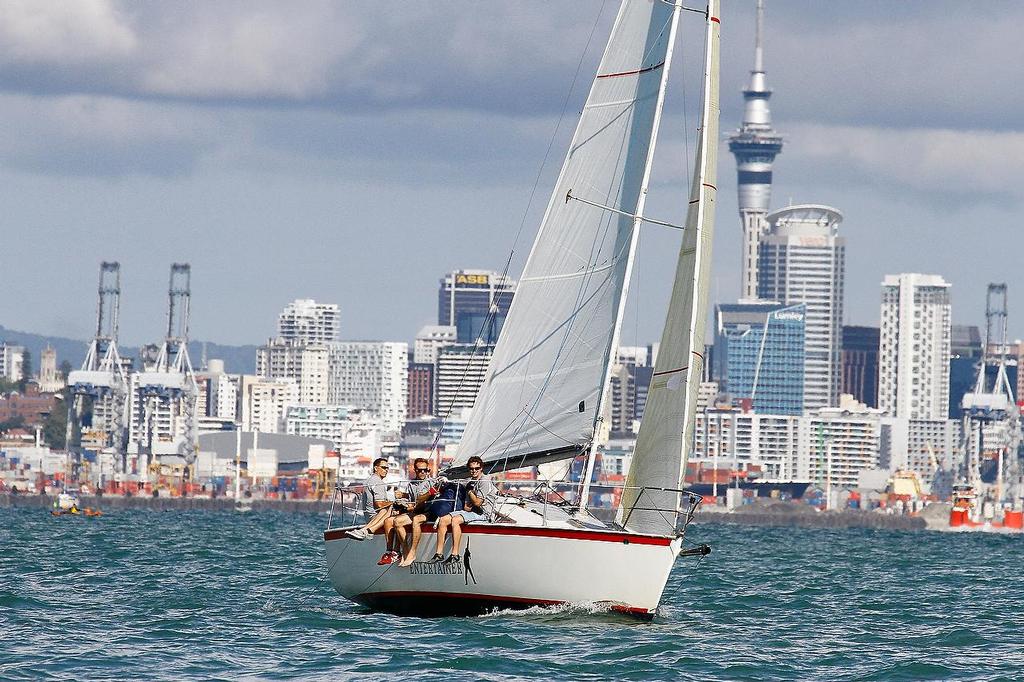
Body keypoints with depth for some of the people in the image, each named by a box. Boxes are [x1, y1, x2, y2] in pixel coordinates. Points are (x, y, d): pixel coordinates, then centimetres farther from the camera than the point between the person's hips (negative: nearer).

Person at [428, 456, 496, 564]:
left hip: (482, 513, -8)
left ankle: (455, 555, -31)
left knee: (455, 520, -30)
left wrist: (469, 491, -1)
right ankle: (439, 554, -8)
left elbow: (477, 502, -15)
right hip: (470, 511, 8)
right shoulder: (470, 481, 17)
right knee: (443, 520, -7)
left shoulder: (485, 481, -9)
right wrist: (466, 507, -6)